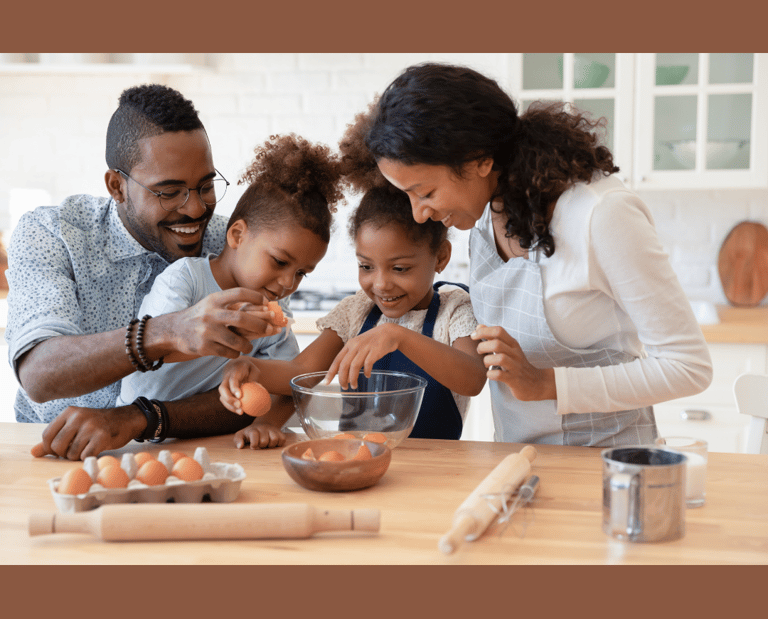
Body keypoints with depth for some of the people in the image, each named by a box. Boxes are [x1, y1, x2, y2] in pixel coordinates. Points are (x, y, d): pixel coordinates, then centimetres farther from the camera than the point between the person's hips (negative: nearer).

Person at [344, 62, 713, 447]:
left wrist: (544, 384, -22)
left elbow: (689, 366, -16)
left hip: (602, 458, -6)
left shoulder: (603, 216, -19)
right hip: (514, 458, 6)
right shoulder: (483, 209, 1)